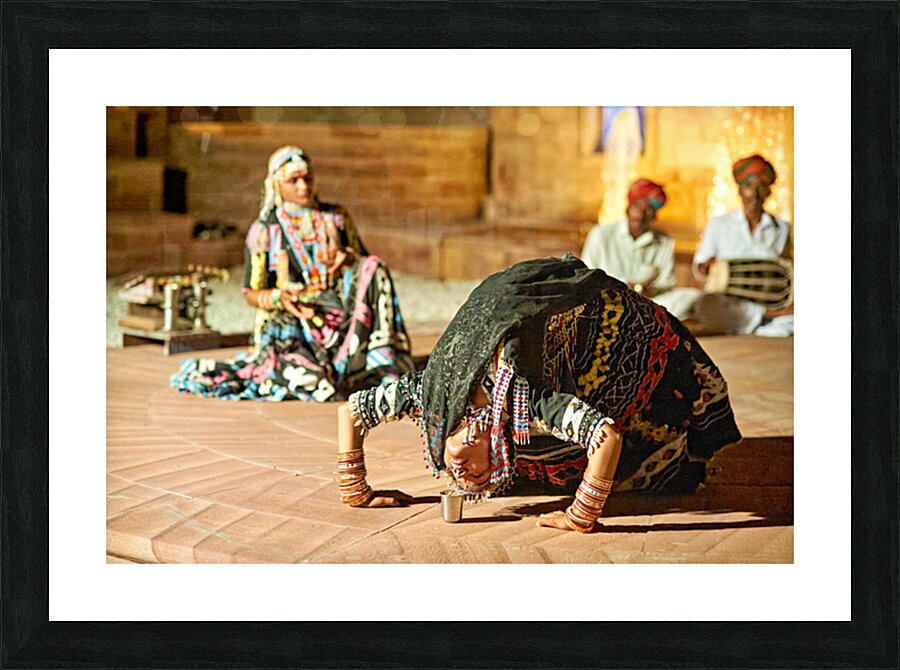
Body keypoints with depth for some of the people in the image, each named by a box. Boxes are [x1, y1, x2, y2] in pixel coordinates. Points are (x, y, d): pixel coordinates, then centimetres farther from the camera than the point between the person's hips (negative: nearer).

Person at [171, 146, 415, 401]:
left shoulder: (337, 218, 10)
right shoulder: (263, 231, 1)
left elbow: (365, 261, 15)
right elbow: (251, 294, 4)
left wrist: (346, 257, -10)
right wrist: (279, 297, -19)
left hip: (338, 313, 4)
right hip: (290, 323, -4)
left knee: (374, 268, -23)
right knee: (320, 387, -34)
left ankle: (379, 361, -24)